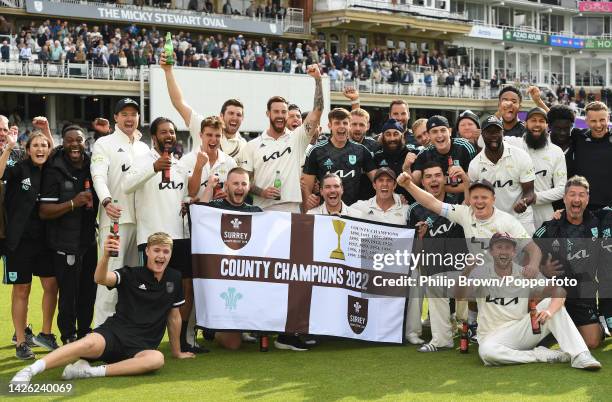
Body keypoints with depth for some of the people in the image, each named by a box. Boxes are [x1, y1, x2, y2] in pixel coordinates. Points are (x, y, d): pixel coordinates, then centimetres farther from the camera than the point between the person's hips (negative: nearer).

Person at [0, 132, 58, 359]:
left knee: (51, 285, 4)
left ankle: (45, 334, 21)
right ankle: (21, 342, 11)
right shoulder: (19, 170, -6)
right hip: (20, 240, -4)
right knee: (21, 290, 3)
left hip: (44, 238, 4)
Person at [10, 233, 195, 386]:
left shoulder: (174, 279, 9)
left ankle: (92, 371, -32)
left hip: (141, 347, 2)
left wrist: (177, 351, 23)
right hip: (114, 333, -2)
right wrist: (106, 256, -39)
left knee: (157, 358, -35)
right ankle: (30, 370, -33)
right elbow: (101, 279, -18)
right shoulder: (131, 274, 1)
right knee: (91, 344, -37)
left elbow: (174, 317, 18)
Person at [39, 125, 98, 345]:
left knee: (89, 292, 13)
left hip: (90, 240, 6)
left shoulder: (92, 166, 5)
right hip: (66, 243, -5)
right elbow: (44, 211, -15)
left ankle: (85, 335, 27)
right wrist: (72, 203, -26)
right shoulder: (54, 171, -10)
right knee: (68, 294, -4)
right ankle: (69, 339, 9)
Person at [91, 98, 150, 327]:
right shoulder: (104, 144, 3)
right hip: (115, 217, -6)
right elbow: (99, 176, -10)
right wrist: (106, 201, -30)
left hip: (142, 218, 6)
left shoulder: (144, 148, 20)